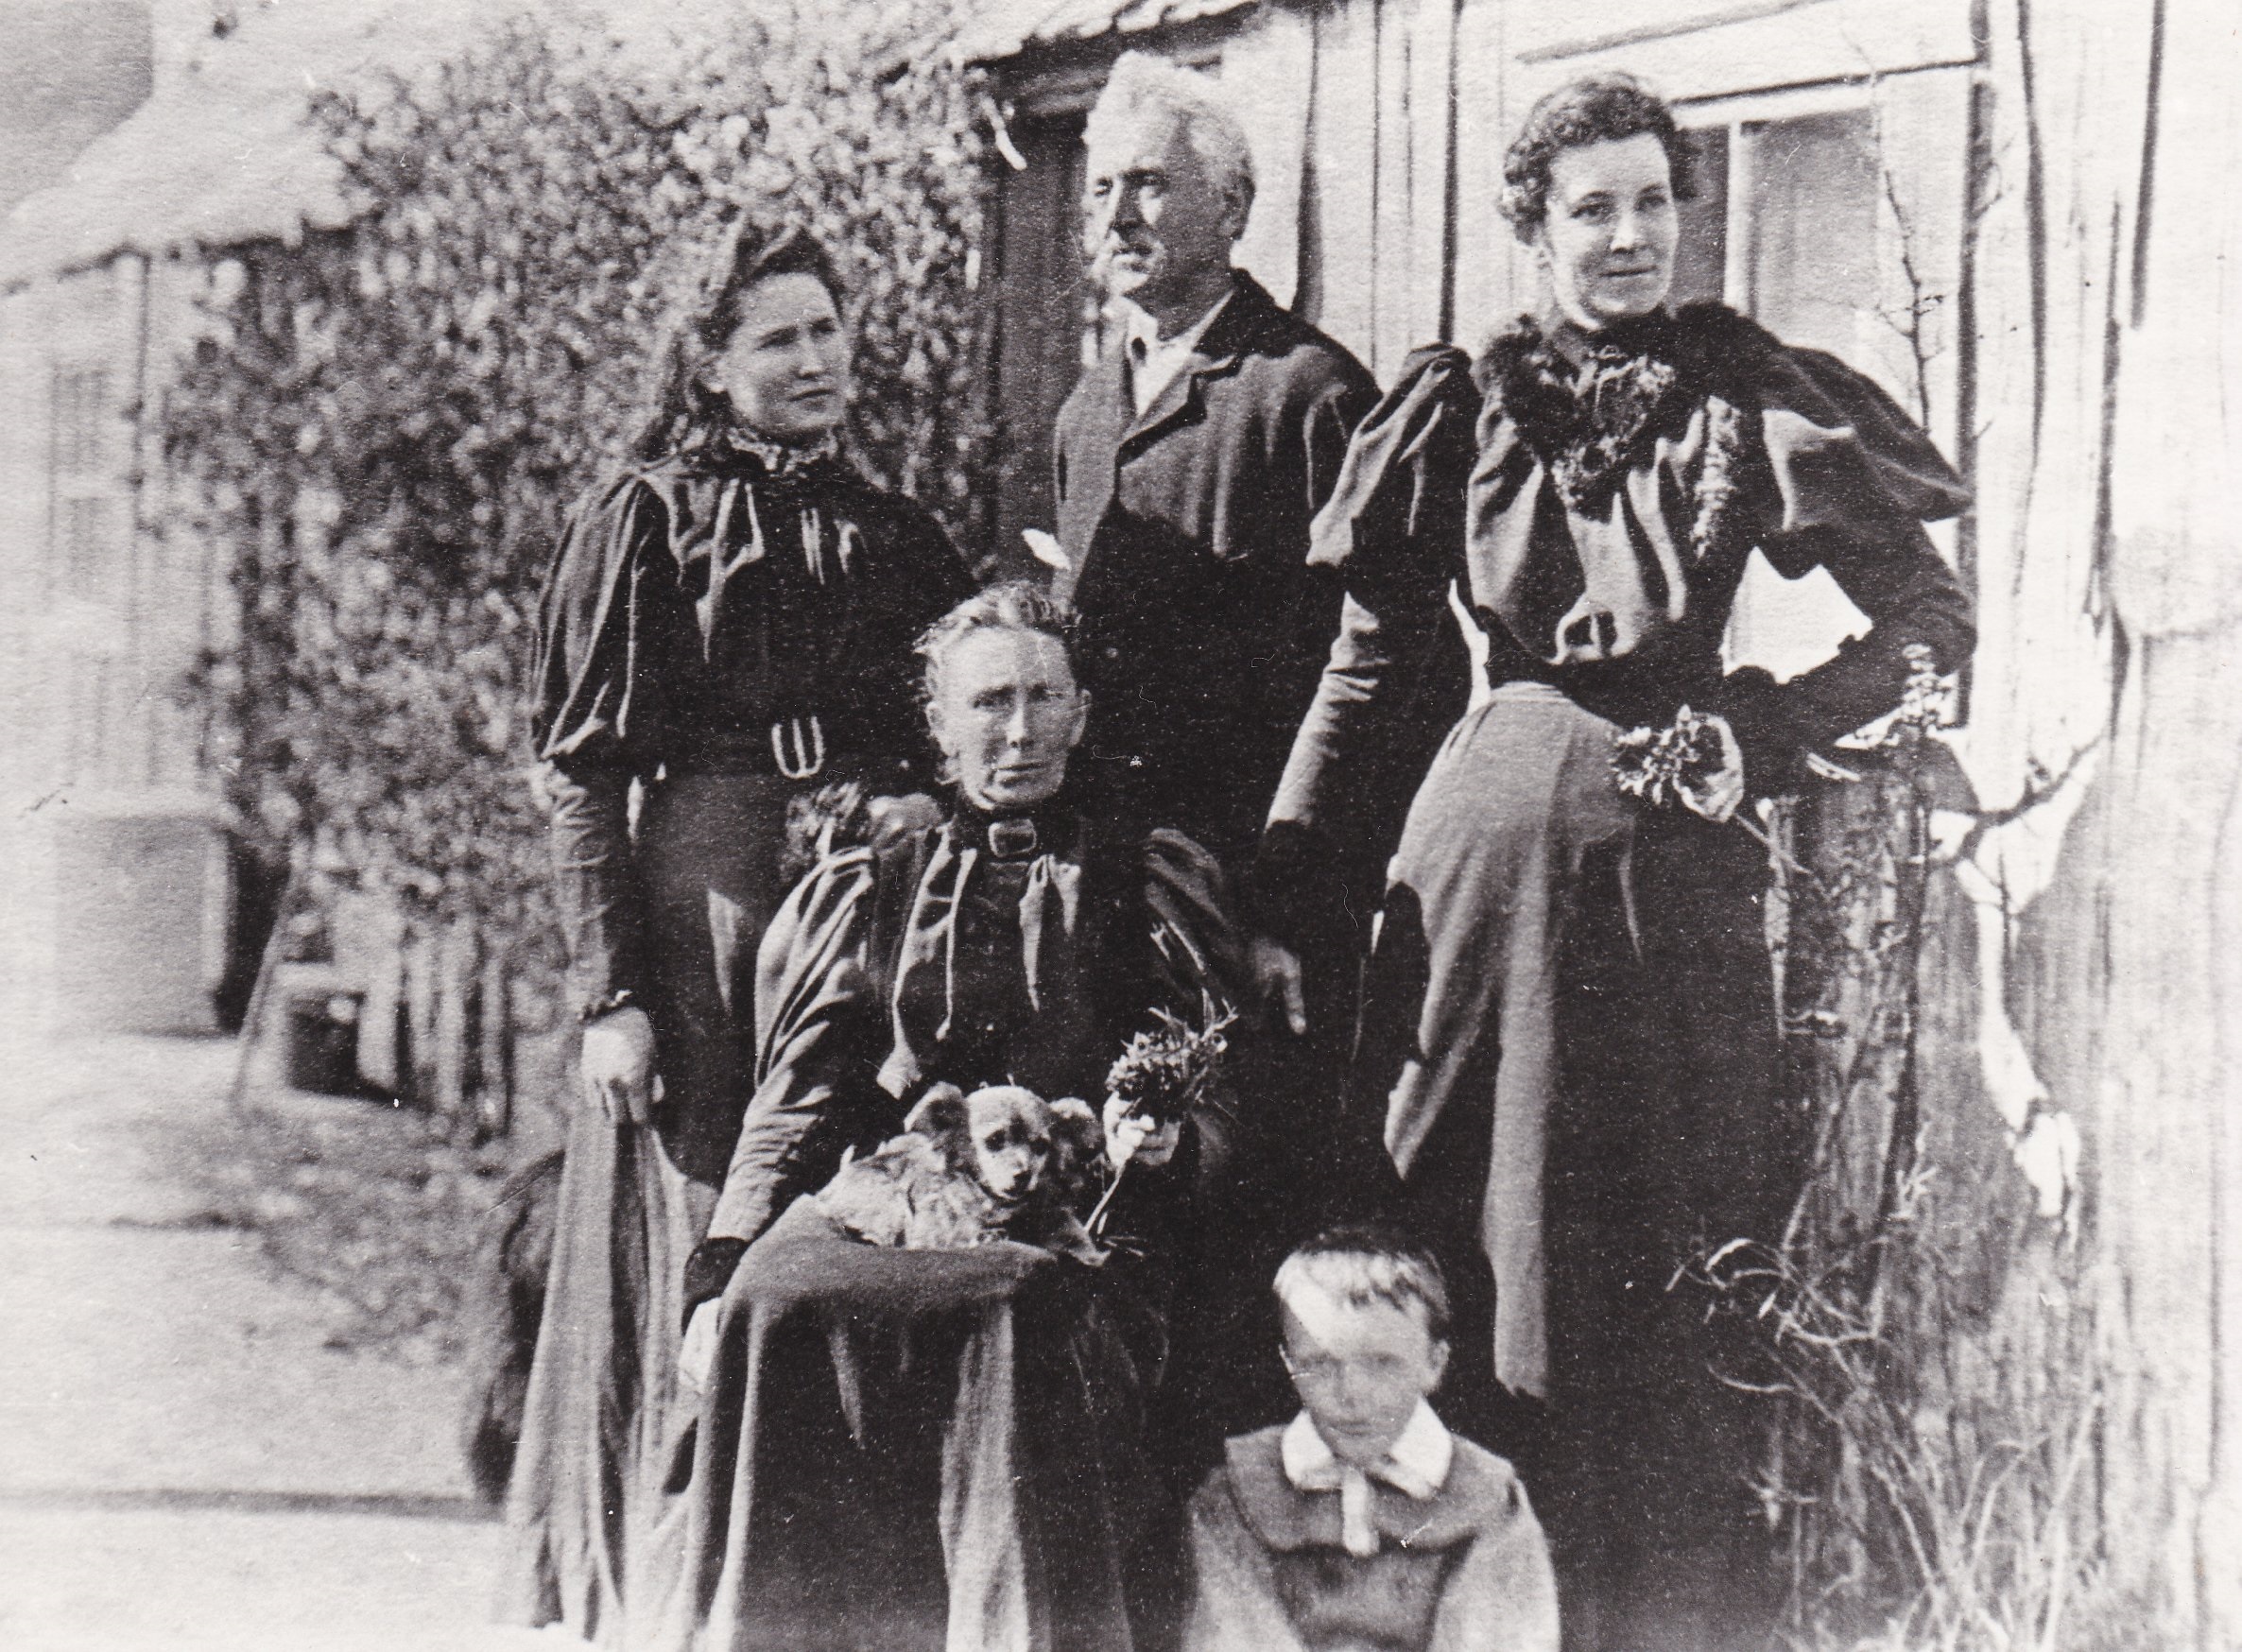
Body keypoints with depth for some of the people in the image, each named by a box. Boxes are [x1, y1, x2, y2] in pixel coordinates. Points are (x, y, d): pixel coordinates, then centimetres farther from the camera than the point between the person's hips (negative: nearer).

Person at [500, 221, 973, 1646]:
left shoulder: (896, 538, 14)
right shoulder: (645, 522, 2)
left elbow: (954, 755, 18)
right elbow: (584, 776, -3)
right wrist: (611, 992, -11)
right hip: (702, 906, -4)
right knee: (696, 1277, -2)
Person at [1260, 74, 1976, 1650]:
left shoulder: (1746, 401, 2)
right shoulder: (1463, 407, 6)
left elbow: (1935, 622, 3)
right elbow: (1371, 656, 11)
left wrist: (1760, 732, -9)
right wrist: (1284, 869, 4)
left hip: (1670, 859, -1)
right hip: (1487, 845, 1)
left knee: (1672, 1276, 1)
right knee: (1454, 1249, 3)